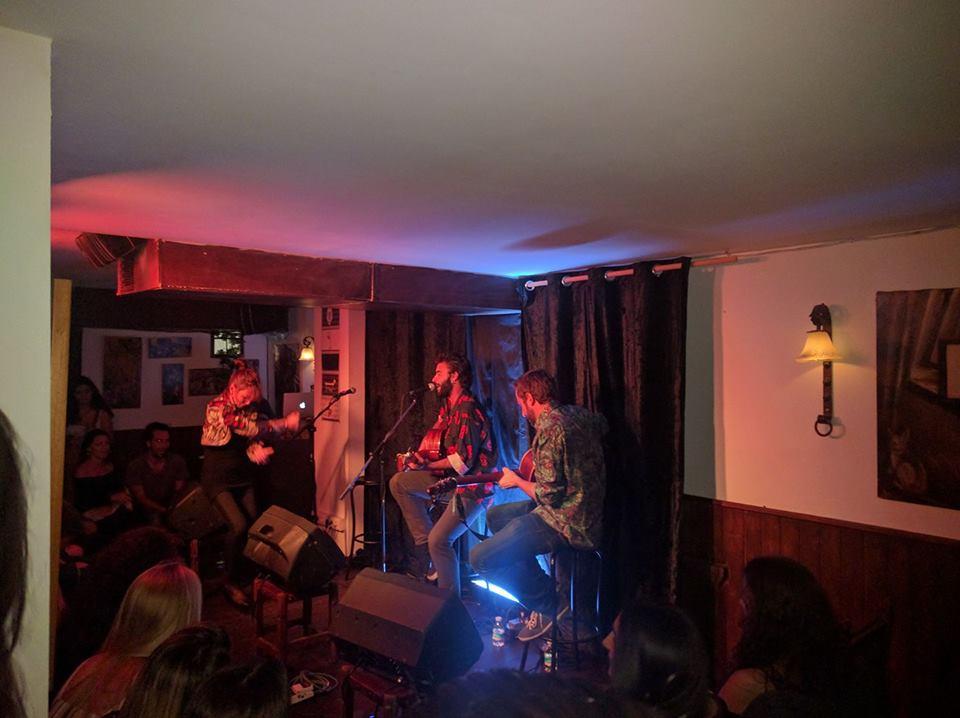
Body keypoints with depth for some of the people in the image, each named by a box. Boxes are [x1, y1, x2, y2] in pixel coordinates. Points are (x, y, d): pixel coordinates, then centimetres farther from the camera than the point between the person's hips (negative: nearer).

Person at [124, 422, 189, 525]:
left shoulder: (177, 461, 1)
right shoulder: (135, 466, -6)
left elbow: (179, 492, -1)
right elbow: (141, 498, -9)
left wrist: (172, 508, -22)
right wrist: (164, 510, -24)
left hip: (172, 508, 2)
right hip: (149, 510, -2)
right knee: (156, 518, -31)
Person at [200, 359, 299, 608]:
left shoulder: (250, 407, 2)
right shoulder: (217, 407, -17)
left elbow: (253, 439, 3)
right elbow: (250, 428, -28)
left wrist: (258, 451, -21)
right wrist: (286, 423, -24)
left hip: (243, 477, 6)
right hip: (218, 478, -6)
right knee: (238, 526, -19)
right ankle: (232, 583, 1)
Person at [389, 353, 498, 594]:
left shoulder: (468, 411, -22)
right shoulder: (448, 405, 8)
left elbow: (463, 460, -26)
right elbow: (435, 432, 22)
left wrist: (427, 466, -15)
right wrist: (419, 455, 2)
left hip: (473, 485, -10)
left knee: (439, 540, -19)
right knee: (398, 482, 7)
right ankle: (424, 541, 7)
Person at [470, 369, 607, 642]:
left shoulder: (549, 428, -21)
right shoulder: (578, 413, 6)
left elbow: (549, 495, -23)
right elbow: (603, 425, 32)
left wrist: (516, 481, -4)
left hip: (567, 522, -10)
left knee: (480, 558, -12)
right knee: (495, 516, 24)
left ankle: (547, 604, 5)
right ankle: (539, 586, 23)